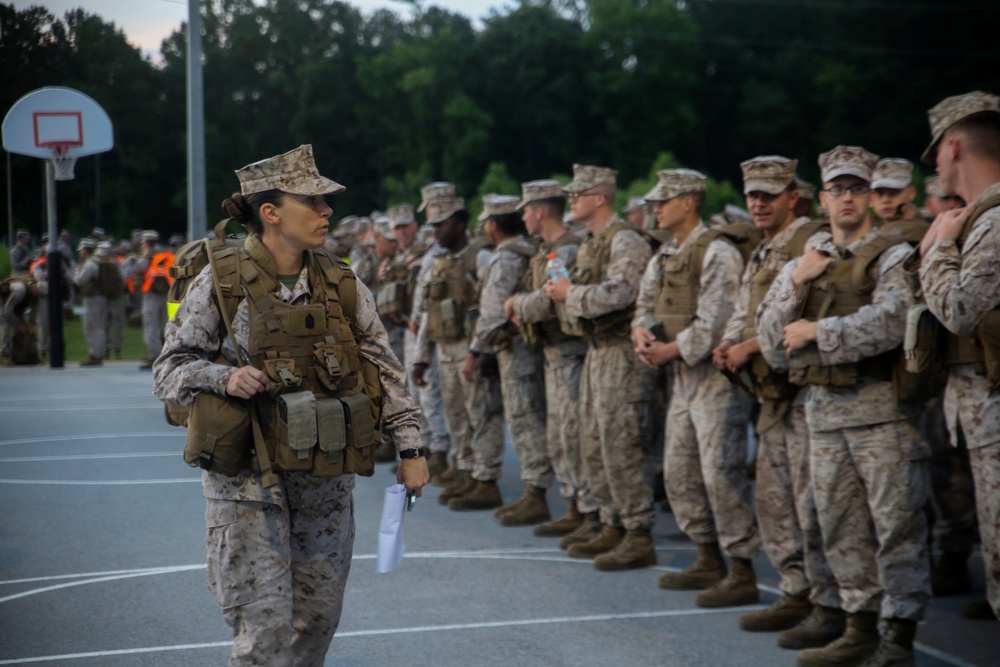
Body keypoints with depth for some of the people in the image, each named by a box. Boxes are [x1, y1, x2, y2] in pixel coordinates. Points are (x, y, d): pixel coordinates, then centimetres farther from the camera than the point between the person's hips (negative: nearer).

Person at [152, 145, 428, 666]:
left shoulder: (342, 284, 4)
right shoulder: (220, 283, -7)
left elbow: (384, 367, 9)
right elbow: (168, 371, -3)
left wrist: (409, 448, 4)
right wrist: (224, 377, -22)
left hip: (326, 480, 4)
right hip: (248, 480, -4)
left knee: (318, 618, 9)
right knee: (264, 624, -7)